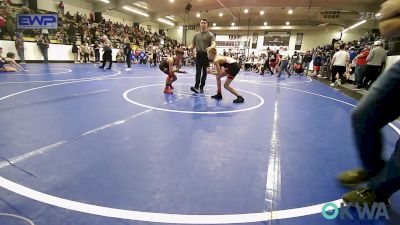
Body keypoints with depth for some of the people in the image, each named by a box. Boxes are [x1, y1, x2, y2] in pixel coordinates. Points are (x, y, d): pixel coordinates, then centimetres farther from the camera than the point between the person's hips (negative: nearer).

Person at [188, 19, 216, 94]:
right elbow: (193, 45, 14)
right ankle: (196, 86, -17)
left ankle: (201, 87, 13)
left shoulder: (210, 35, 0)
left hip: (206, 55, -2)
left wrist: (210, 47, -37)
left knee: (204, 72, 5)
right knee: (198, 71, -8)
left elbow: (213, 44, -14)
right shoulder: (196, 35, 13)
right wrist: (187, 48, -6)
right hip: (198, 55, 2)